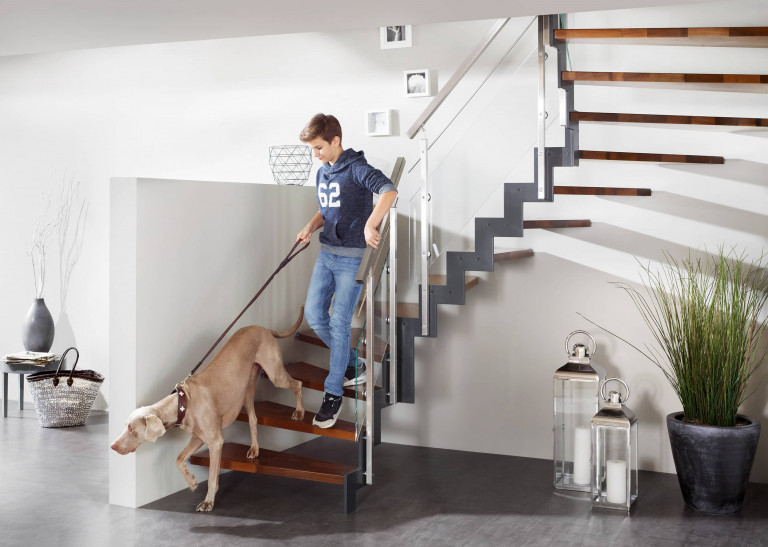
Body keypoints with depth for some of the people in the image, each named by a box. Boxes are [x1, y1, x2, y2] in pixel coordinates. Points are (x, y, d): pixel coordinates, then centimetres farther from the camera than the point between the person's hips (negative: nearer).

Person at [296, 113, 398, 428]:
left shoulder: (356, 168, -14)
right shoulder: (322, 173, 12)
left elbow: (389, 190, -30)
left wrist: (370, 225, -42)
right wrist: (311, 226, 4)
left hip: (352, 257, -8)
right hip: (326, 254, 8)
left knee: (339, 323, -7)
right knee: (314, 314, 6)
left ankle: (333, 395, 4)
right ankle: (352, 367, 26)